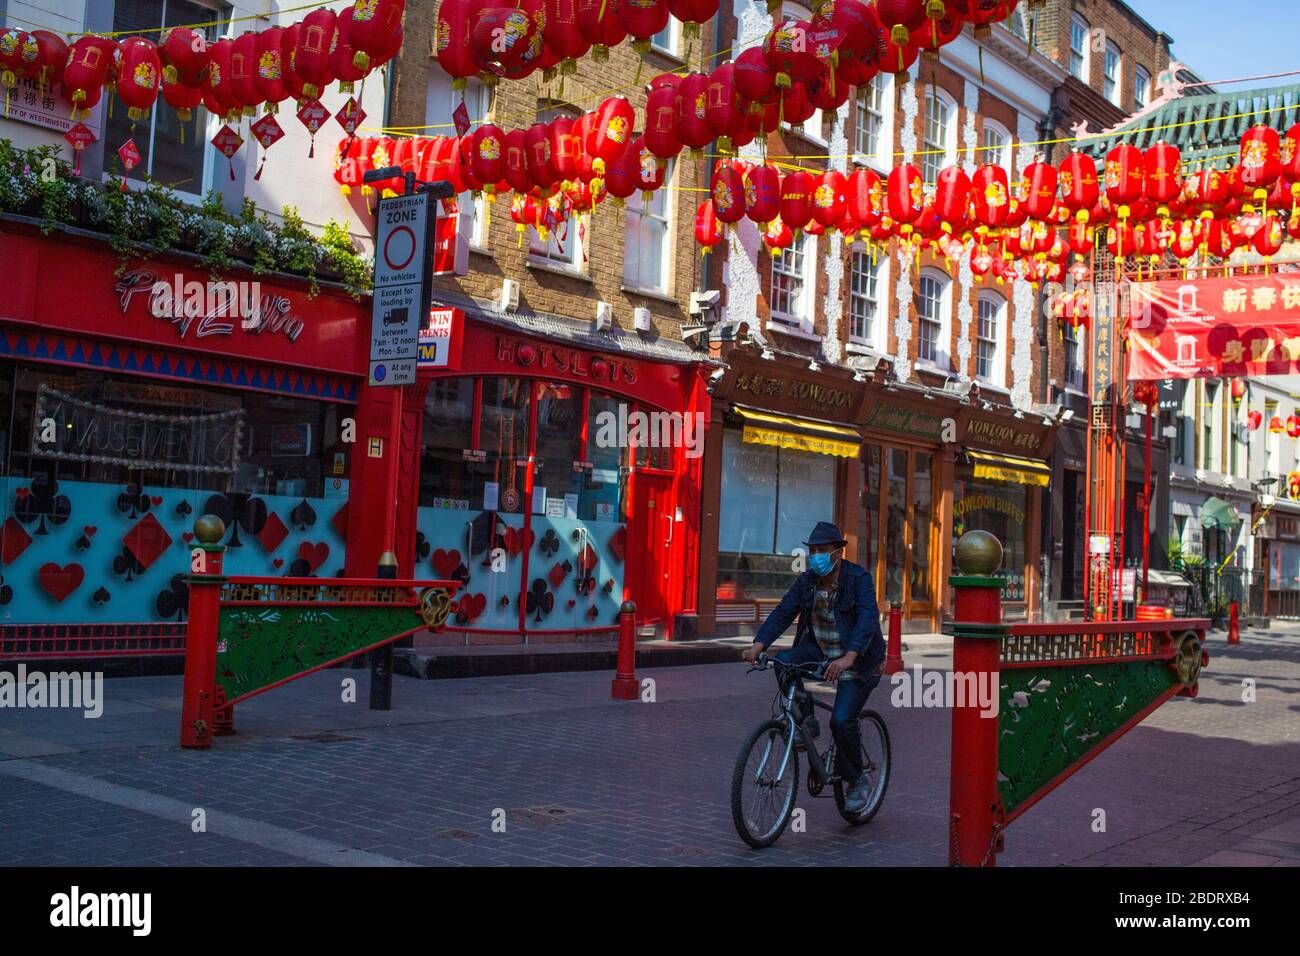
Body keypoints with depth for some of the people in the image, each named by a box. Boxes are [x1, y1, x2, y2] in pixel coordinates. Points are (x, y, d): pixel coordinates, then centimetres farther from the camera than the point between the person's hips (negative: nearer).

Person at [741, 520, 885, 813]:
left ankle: (857, 780, 9)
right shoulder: (807, 581, -2)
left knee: (842, 720, -17)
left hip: (857, 659, -5)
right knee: (783, 661, -22)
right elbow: (783, 612, -9)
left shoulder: (859, 579, -18)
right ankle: (804, 719, -1)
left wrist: (848, 658, -47)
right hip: (820, 650, 5)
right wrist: (759, 644, -27)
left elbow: (868, 620, -31)